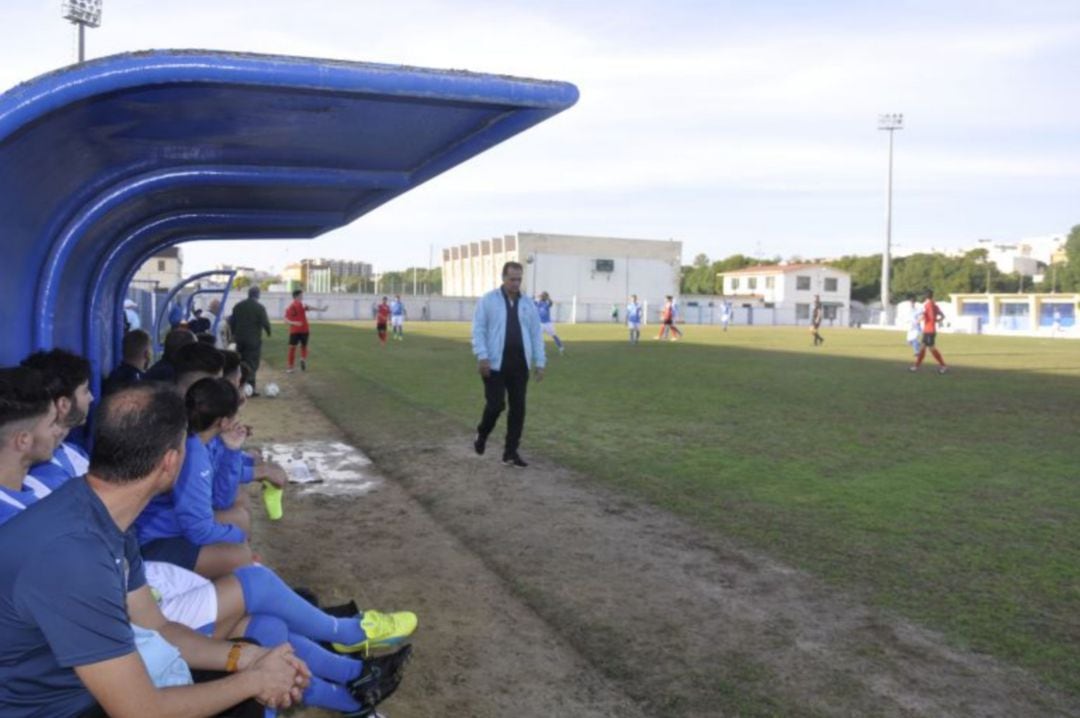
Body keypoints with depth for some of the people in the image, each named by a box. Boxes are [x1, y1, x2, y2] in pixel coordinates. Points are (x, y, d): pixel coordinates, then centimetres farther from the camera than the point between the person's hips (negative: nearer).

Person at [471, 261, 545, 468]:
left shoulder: (528, 304, 10)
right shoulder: (488, 300, -1)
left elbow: (536, 334, 11)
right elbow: (478, 330, -5)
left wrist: (539, 362, 6)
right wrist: (482, 356, -15)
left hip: (520, 365, 4)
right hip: (495, 364, -4)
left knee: (518, 408, 3)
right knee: (495, 405, -7)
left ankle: (511, 452, 12)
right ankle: (482, 435, 25)